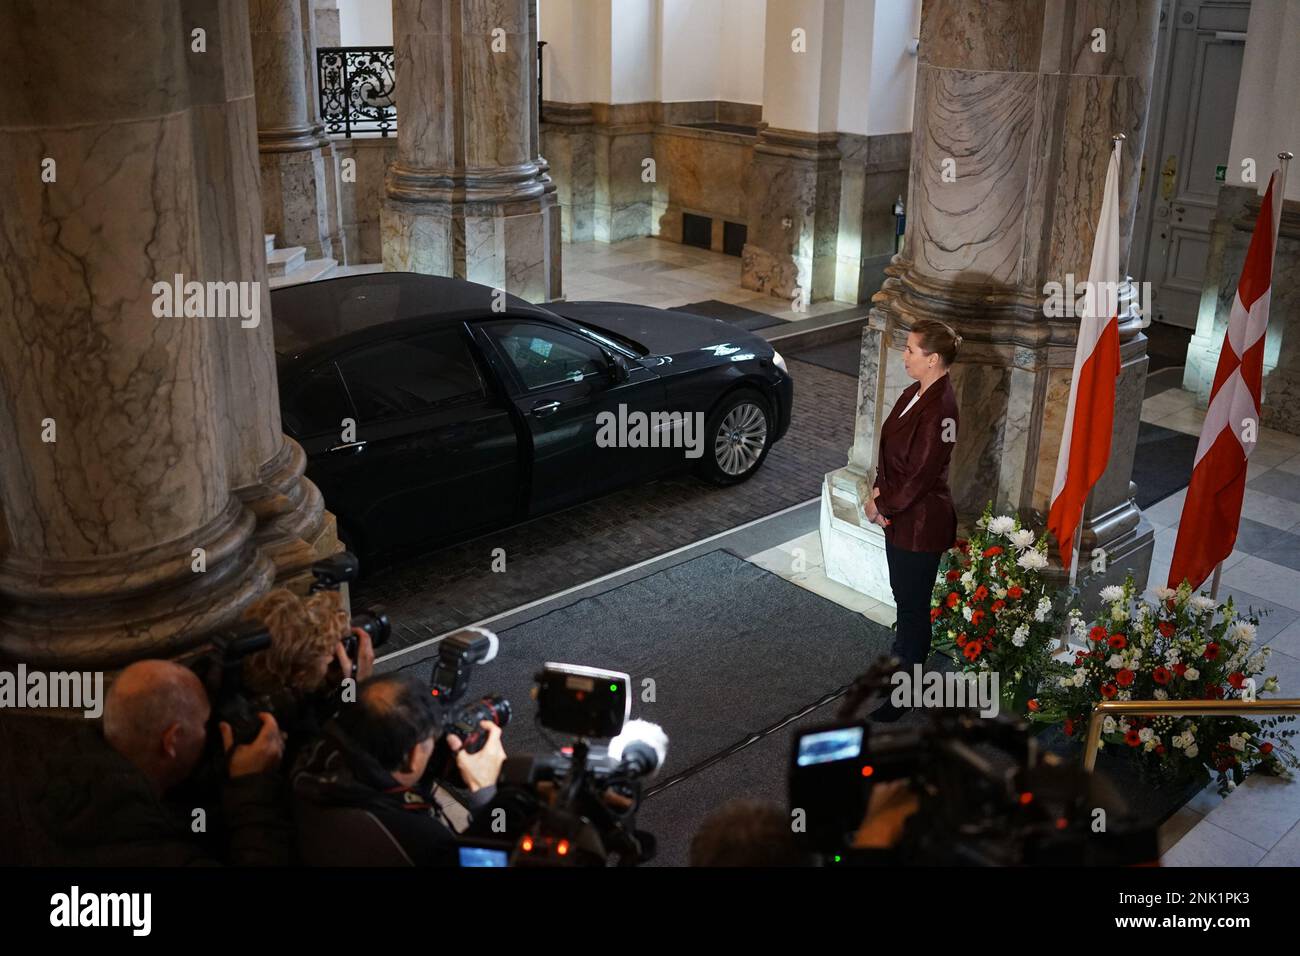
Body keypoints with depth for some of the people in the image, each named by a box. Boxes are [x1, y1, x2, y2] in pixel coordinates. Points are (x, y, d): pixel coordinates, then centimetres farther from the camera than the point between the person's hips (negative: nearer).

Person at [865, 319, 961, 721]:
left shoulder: (939, 409, -25)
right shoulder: (914, 393, 4)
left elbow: (922, 475, -24)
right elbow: (890, 450, 10)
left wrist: (882, 506, -13)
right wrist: (879, 492, -3)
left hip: (921, 522, -9)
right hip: (900, 515, 9)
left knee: (913, 605, 5)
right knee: (905, 598, 23)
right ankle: (907, 662, 41)